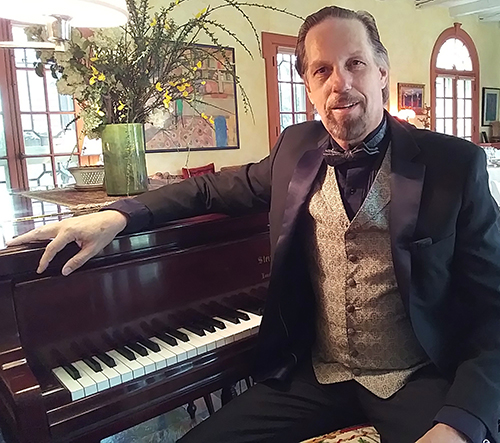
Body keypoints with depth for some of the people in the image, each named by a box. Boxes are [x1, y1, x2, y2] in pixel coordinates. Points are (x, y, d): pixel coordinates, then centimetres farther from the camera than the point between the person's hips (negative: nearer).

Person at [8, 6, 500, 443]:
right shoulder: (297, 147, 1)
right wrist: (115, 216, -2)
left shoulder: (454, 164, -10)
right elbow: (216, 188, 13)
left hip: (419, 382, -1)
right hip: (315, 376, 3)